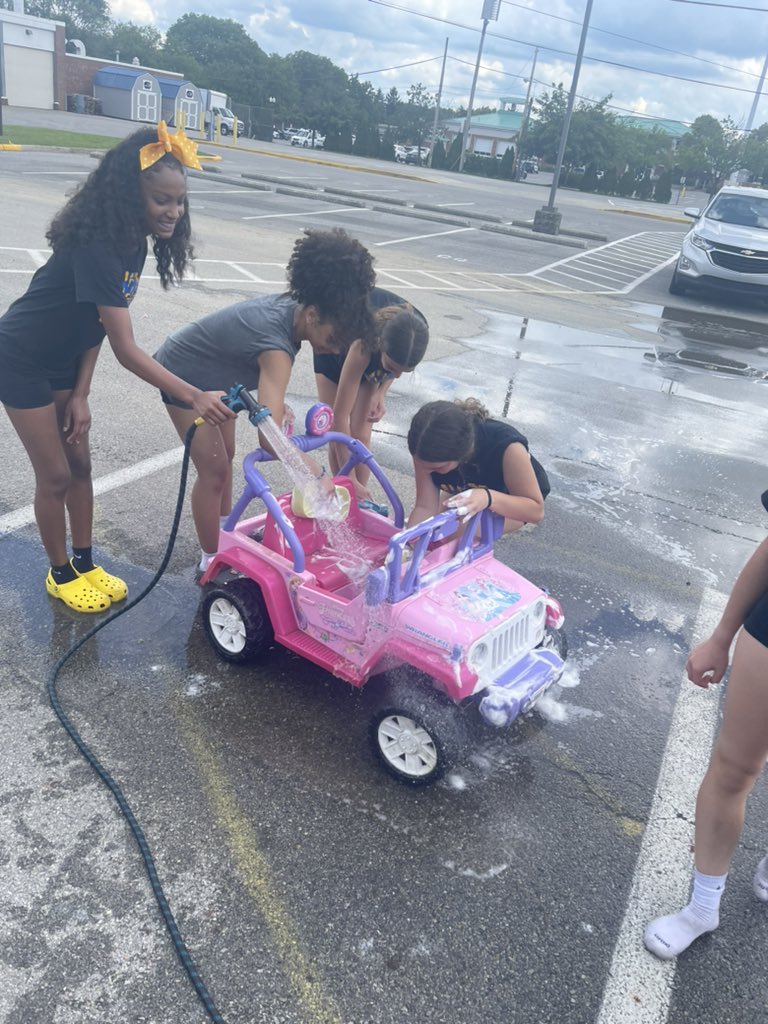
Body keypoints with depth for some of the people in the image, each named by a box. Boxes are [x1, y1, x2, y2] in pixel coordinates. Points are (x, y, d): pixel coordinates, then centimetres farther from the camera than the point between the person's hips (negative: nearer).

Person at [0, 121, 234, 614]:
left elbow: (97, 322, -2)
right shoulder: (95, 247, -33)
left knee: (80, 464, 12)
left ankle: (85, 563, 27)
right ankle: (61, 574, 21)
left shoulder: (133, 243, -6)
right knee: (55, 475, 1)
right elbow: (126, 350, -37)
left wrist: (80, 394, -7)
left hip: (64, 360, 8)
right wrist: (194, 397, -42)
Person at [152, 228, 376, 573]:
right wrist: (317, 474, -46)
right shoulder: (277, 344, -41)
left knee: (225, 456, 18)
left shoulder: (289, 306, -16)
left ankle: (224, 536, 36)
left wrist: (273, 401, -7)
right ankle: (210, 563, 11)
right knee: (214, 470, -5)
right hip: (182, 376, -9)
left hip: (213, 374, 9)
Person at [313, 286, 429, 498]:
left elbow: (400, 366, -8)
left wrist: (380, 393, -25)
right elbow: (340, 416, -42)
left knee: (360, 434, -5)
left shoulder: (415, 333, -36)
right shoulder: (363, 345, -47)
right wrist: (350, 479, -42)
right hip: (334, 353, -2)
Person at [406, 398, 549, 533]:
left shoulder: (506, 447, -43)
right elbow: (425, 507, -27)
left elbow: (536, 510, -35)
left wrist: (488, 498, -53)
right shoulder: (427, 450, -32)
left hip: (513, 497, -4)